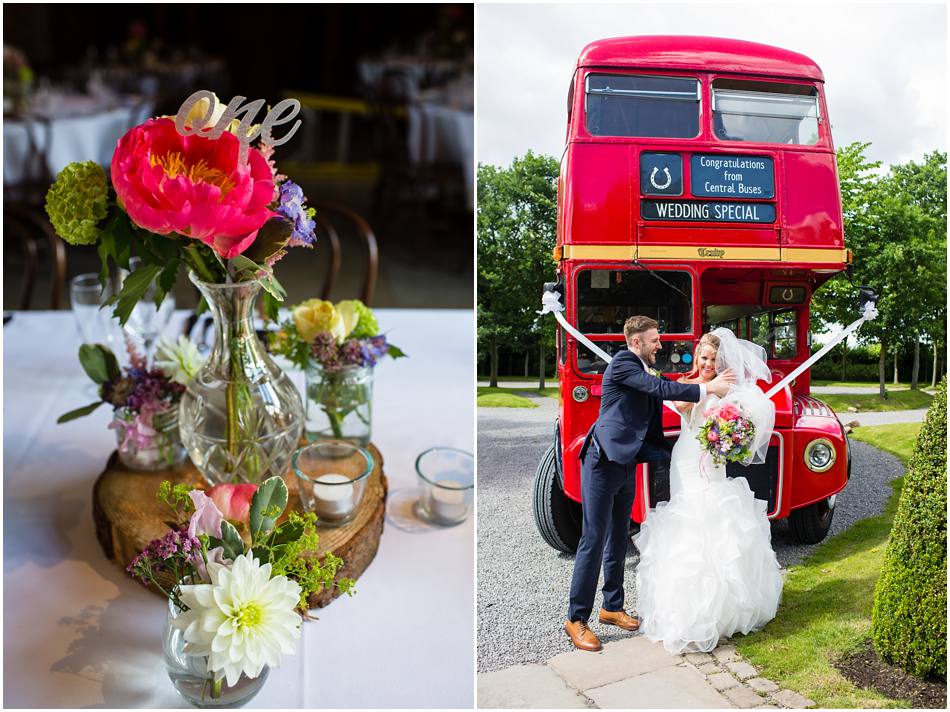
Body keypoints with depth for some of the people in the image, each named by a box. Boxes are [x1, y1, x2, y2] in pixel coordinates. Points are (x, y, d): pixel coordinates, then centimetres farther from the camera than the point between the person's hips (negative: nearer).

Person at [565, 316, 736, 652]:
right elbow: (660, 389, -21)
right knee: (593, 540, -6)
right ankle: (576, 619, 2)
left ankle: (612, 607, 29)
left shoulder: (645, 372, 16)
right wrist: (707, 389, -16)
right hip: (602, 463, -9)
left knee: (618, 539, 16)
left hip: (626, 466, 9)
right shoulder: (622, 362, -10)